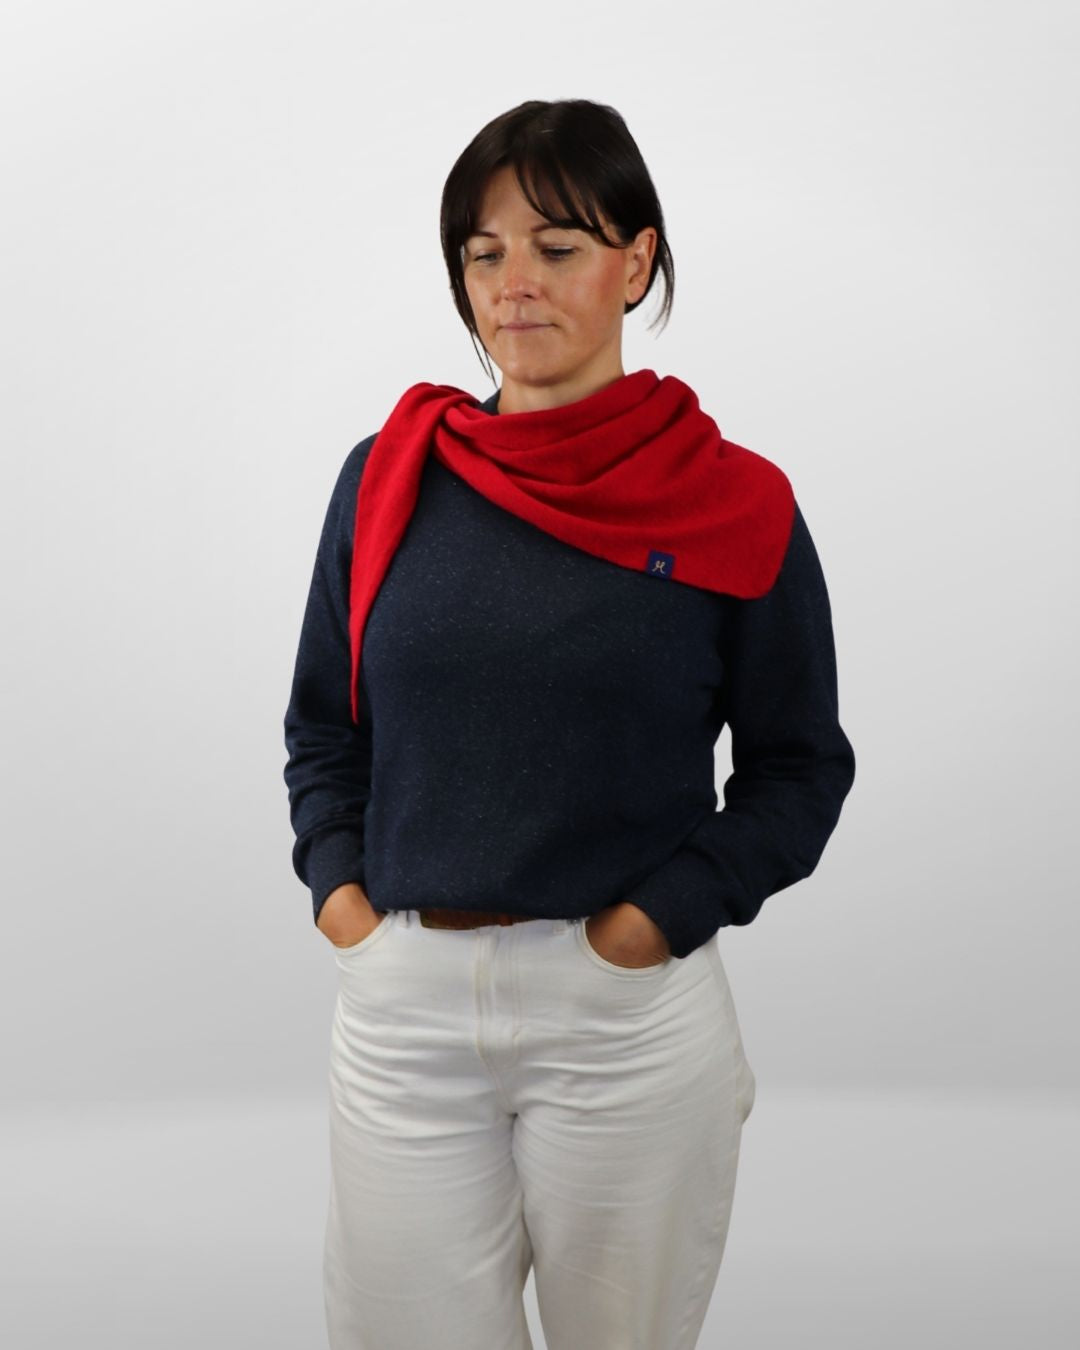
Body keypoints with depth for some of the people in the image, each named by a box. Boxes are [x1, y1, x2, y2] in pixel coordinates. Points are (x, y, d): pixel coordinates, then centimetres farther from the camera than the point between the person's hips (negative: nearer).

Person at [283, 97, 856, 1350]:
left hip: (628, 1014, -1)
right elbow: (322, 725, 13)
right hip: (398, 1008, 2)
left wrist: (659, 916, -10)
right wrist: (337, 885, -2)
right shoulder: (387, 478, 3)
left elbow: (799, 768, 2)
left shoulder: (737, 506, -4)